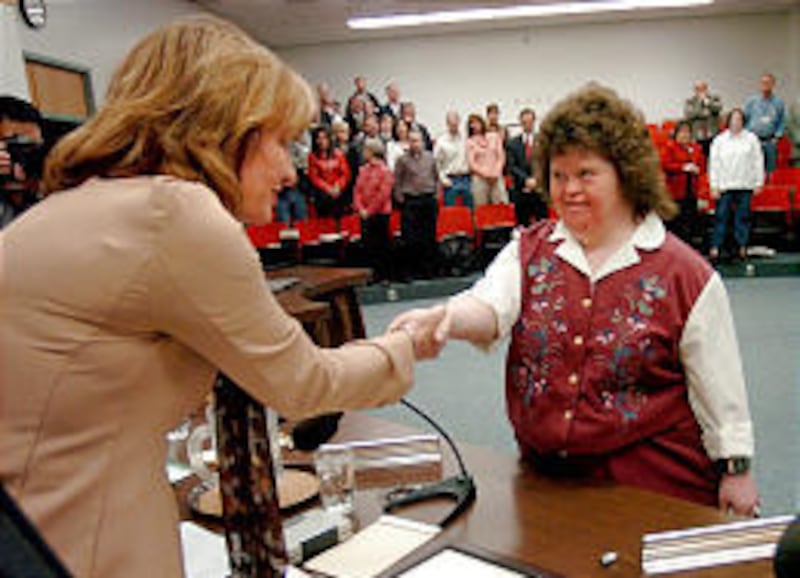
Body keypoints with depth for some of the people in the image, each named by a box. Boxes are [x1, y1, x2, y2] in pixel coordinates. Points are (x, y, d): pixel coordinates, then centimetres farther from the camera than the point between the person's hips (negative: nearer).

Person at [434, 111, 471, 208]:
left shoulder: (464, 138, 4)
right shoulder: (441, 141, -5)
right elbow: (436, 162, -3)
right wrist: (443, 179, -9)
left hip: (464, 178, 3)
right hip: (450, 180, -3)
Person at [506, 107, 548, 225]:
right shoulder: (513, 143, 7)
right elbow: (511, 167, -1)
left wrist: (536, 180, -13)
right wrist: (526, 180, -15)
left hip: (540, 190, 0)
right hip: (521, 192, 0)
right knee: (523, 226, 3)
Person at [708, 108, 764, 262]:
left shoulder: (751, 138, 6)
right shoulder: (719, 140, 4)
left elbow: (758, 161, 6)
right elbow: (714, 164, 3)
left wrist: (758, 183, 2)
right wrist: (714, 186, -3)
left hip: (745, 186, 1)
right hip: (725, 186, -1)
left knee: (743, 217, 5)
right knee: (721, 217, -2)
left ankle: (742, 247, 13)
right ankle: (715, 248, -1)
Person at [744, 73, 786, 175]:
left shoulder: (779, 103, 5)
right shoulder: (752, 101, 3)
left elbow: (782, 122, 8)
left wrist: (777, 136, -4)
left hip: (770, 142, 1)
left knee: (770, 170, 5)